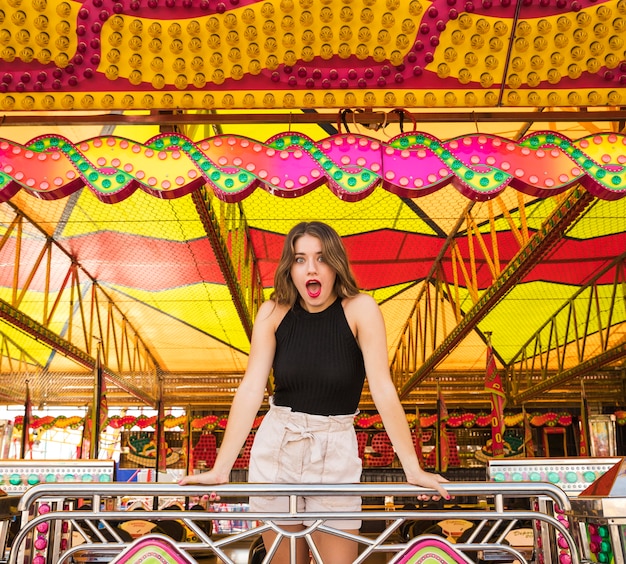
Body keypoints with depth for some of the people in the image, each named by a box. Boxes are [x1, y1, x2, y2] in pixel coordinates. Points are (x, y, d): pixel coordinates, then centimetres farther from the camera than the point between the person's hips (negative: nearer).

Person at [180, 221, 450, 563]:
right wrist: (220, 468, -16)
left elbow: (383, 389, -17)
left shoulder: (360, 309, -12)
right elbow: (250, 389, -10)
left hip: (335, 448, -2)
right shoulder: (274, 312, -6)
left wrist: (413, 469, -19)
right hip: (275, 445, 2)